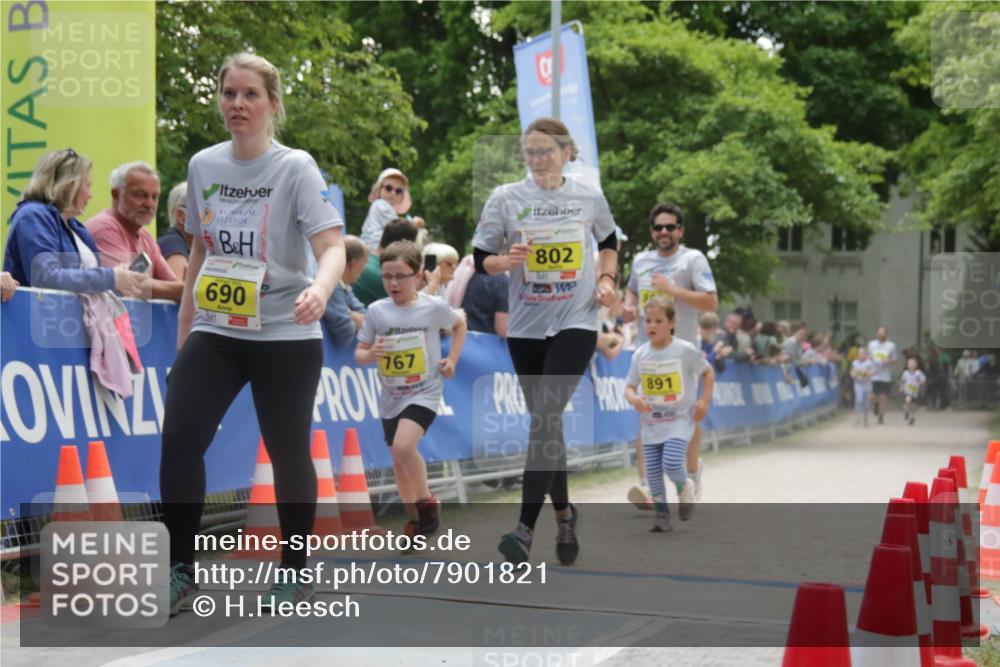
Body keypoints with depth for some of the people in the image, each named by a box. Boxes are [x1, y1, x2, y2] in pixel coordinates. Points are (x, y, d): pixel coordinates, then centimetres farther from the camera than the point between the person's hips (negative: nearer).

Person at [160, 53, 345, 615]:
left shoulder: (296, 167, -10)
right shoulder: (203, 165, 5)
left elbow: (332, 247, -22)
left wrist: (319, 290, -43)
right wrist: (184, 323, 16)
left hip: (286, 335, -4)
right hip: (215, 332, 4)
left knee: (288, 451, 4)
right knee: (179, 440, -9)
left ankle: (296, 573, 22)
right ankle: (182, 572, 3)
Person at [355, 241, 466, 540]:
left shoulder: (434, 307, -8)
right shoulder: (376, 311, -4)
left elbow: (459, 325, 12)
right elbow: (359, 353, 2)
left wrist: (452, 359, 2)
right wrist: (369, 355, -20)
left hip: (424, 392, -4)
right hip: (391, 397, 4)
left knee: (403, 445, -26)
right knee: (399, 461, 11)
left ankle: (426, 500, -4)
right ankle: (415, 519, 29)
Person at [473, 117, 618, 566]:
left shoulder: (590, 199, 2)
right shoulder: (505, 199, -1)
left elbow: (608, 244, 20)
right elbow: (480, 259, 2)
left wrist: (607, 280, 2)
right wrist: (508, 261, -18)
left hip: (575, 323, -2)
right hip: (525, 327, 2)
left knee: (545, 417, -16)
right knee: (545, 422, 10)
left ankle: (525, 528, -18)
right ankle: (563, 513, 29)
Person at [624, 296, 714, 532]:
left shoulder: (685, 350, -8)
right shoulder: (641, 354, 1)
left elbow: (708, 372, 4)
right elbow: (630, 386, 6)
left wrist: (704, 400, -6)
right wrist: (633, 398, -17)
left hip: (679, 419, -4)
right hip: (650, 422, 4)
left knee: (671, 463, -20)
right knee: (652, 471, 2)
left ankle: (684, 486, 13)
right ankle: (661, 512, 18)